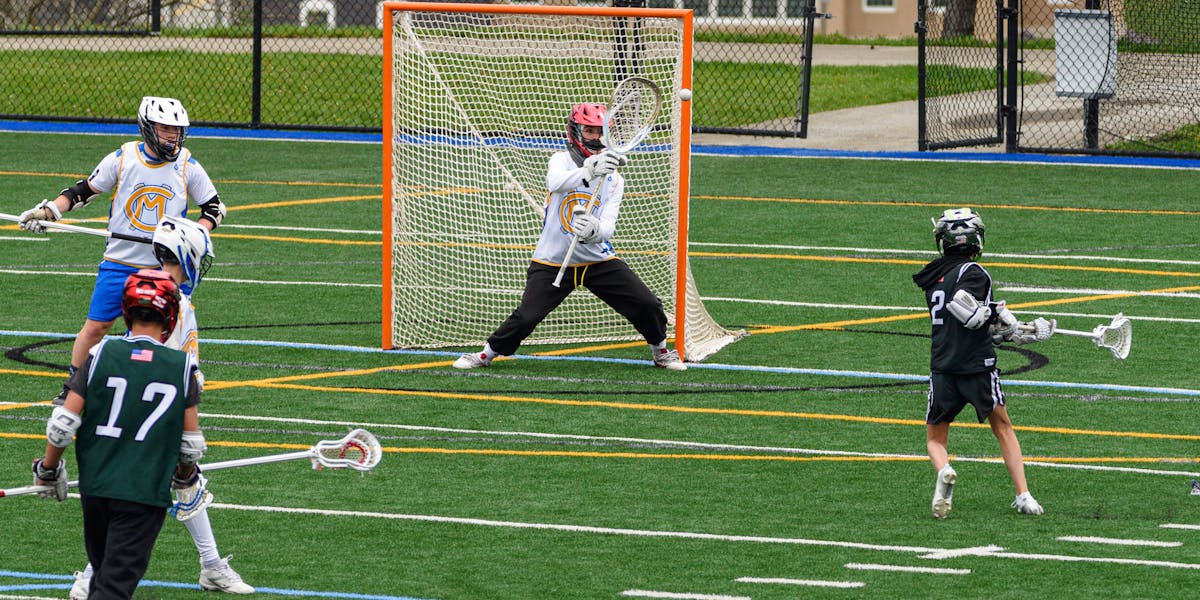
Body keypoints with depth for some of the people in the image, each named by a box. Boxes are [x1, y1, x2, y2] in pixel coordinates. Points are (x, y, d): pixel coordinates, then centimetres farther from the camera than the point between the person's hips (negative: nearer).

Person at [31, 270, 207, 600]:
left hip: (95, 486, 2)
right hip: (146, 492, -2)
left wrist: (48, 470, 11)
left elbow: (63, 424, -6)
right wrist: (184, 476, 23)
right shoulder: (182, 366, -3)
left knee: (103, 572, 21)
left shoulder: (101, 355, -3)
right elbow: (192, 445, 2)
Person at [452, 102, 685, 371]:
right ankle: (487, 354, 7)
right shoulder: (561, 160, -6)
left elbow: (608, 227, -11)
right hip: (552, 262, -3)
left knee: (648, 306, -4)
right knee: (526, 317, -18)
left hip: (599, 260, 3)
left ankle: (661, 351, 24)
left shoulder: (614, 180, 2)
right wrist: (589, 171, -51)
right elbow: (556, 182, -32)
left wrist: (594, 231, -37)